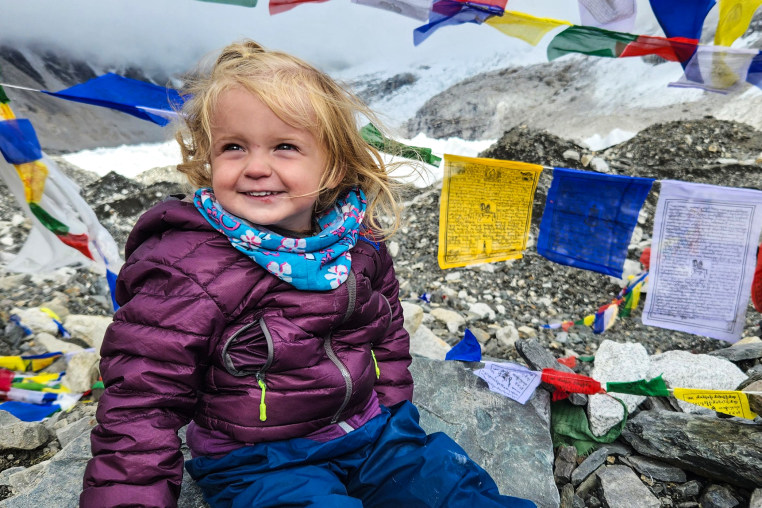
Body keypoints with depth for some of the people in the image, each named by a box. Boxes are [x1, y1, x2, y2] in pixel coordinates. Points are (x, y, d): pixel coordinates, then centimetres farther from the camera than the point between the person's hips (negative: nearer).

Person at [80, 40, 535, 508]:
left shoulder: (358, 241, -2)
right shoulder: (184, 271, -19)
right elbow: (141, 401, -14)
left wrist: (392, 408, 13)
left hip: (373, 430, 5)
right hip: (258, 462, -4)